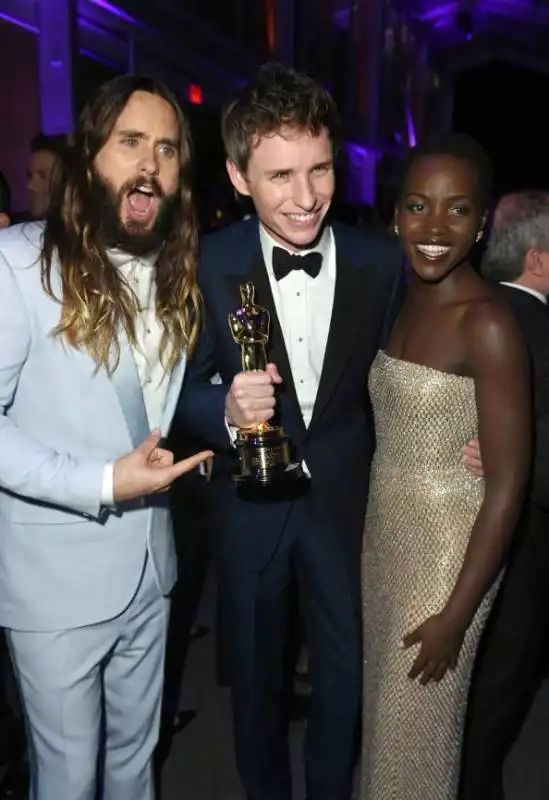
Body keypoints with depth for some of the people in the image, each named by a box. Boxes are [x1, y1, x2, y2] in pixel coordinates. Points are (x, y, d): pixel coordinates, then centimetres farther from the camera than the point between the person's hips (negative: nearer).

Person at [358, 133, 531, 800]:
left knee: (416, 720, 14)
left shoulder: (488, 325, -20)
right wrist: (369, 532, 7)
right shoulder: (401, 301, 2)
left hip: (448, 547, -6)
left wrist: (456, 614, -15)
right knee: (382, 704, 23)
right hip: (382, 532, 7)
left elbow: (507, 485, -19)